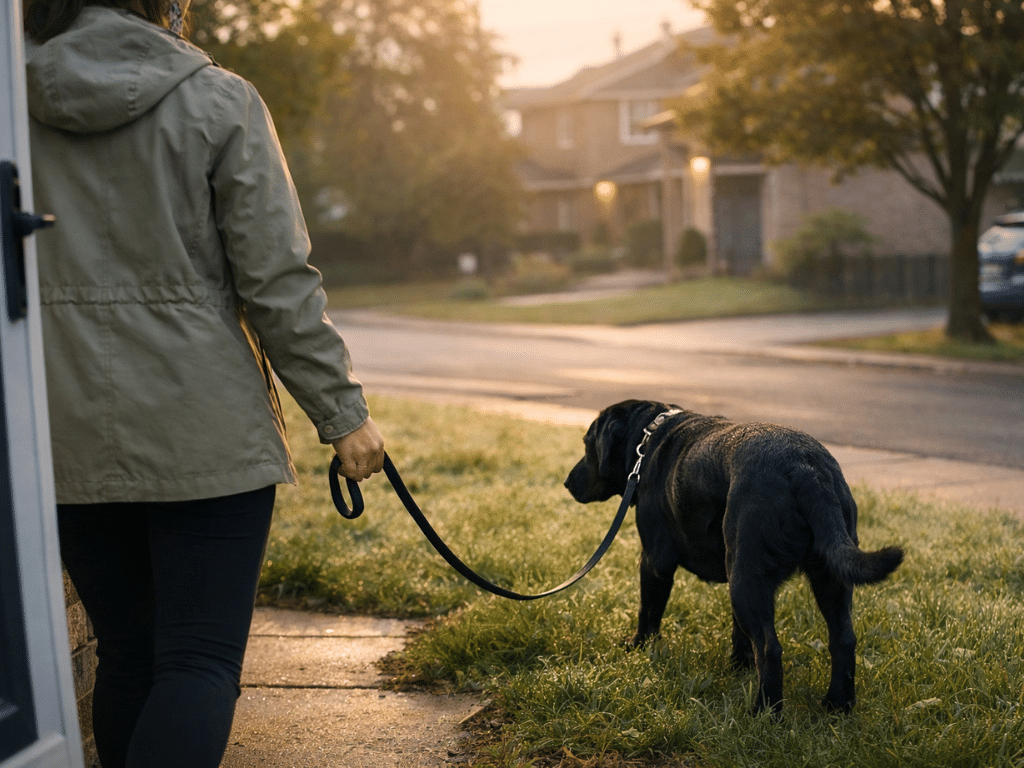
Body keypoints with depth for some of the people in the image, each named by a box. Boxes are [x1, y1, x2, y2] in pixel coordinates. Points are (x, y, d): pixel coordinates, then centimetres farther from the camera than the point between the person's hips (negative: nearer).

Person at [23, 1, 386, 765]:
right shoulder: (219, 103, -6)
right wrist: (342, 412, 0)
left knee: (128, 657, 15)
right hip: (204, 434, -4)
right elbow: (277, 280, -8)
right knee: (201, 663, -2)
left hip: (69, 438, 4)